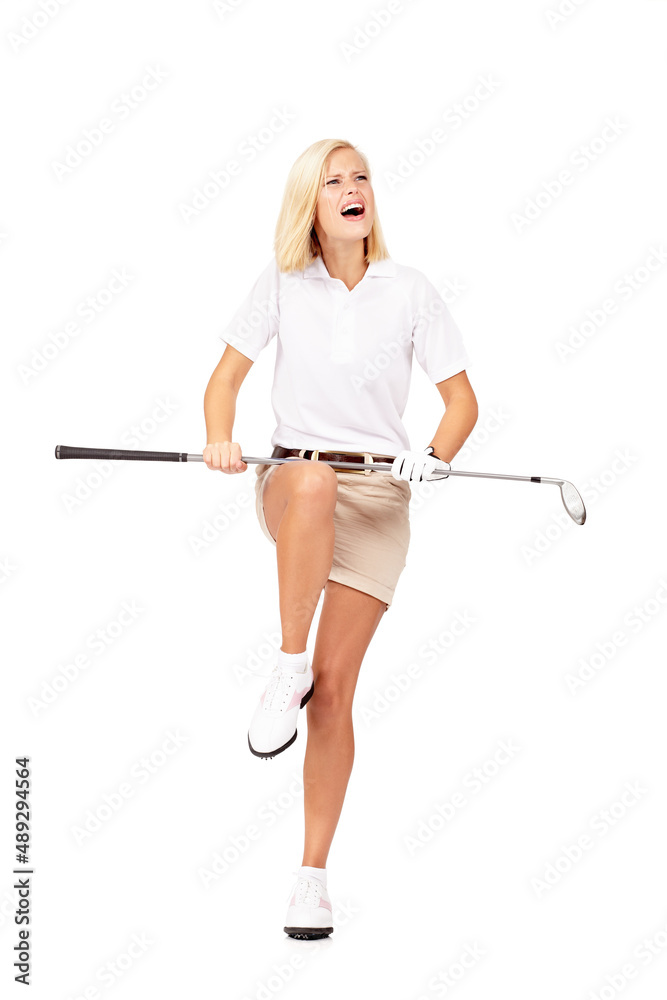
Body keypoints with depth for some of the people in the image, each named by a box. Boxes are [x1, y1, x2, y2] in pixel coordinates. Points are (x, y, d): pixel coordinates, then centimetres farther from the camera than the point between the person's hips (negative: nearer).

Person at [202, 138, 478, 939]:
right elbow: (227, 375, 9)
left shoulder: (410, 291, 2)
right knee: (312, 480, -41)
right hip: (291, 483, 0)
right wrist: (219, 439, -11)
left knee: (336, 687, -5)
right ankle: (286, 666, -32)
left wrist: (436, 456, -16)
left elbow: (462, 398, 4)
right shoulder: (281, 285, 4)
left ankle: (313, 876, 6)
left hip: (379, 493, 0)